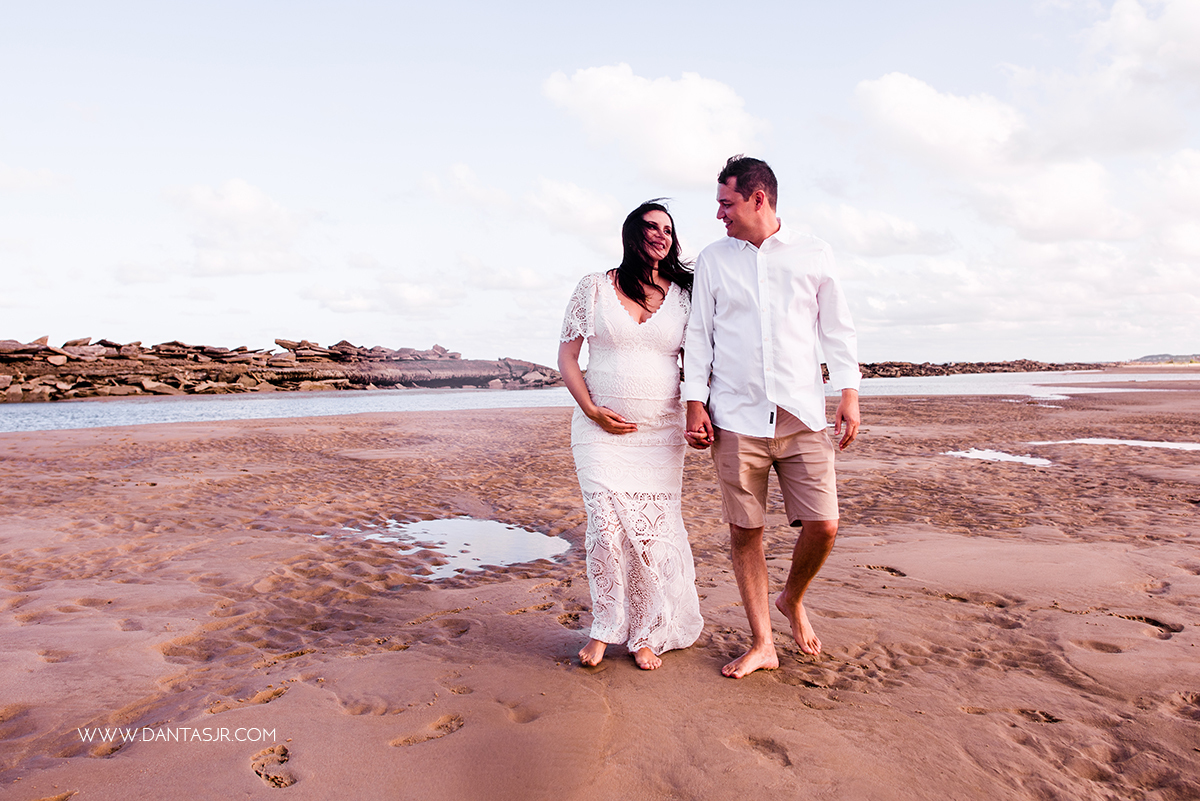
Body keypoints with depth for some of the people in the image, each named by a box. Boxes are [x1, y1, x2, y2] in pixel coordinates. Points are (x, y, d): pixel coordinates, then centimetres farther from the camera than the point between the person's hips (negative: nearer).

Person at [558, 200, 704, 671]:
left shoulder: (682, 296, 9)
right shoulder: (594, 288, 5)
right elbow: (566, 355, 6)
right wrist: (591, 410, -7)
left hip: (661, 433, 2)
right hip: (601, 431, -1)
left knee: (655, 532, 0)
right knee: (606, 529, -8)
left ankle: (646, 635, 18)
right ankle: (605, 628, 14)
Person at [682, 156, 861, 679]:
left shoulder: (813, 254, 8)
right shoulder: (712, 260, 9)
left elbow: (837, 328, 11)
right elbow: (698, 335, 9)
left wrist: (850, 393, 2)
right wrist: (695, 403, 2)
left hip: (803, 415, 0)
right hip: (736, 418, 0)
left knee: (823, 526, -4)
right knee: (744, 531, 2)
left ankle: (792, 600, 27)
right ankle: (762, 644, 17)